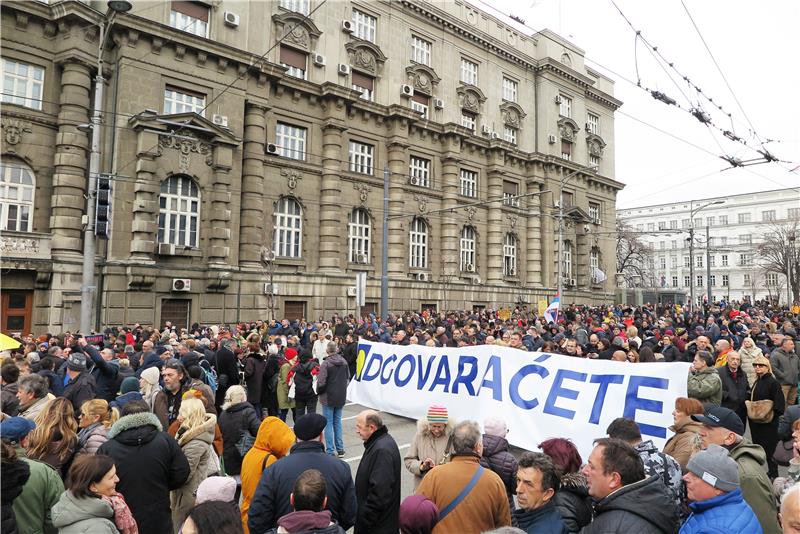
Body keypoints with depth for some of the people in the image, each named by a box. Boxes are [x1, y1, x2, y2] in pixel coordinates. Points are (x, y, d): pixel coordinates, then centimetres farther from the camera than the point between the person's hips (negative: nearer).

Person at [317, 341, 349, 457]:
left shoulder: (326, 363, -18)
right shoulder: (344, 362, 1)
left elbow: (321, 382, -18)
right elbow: (348, 378, 10)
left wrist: (319, 391, 1)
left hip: (328, 398, -5)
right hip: (341, 397, 5)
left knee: (328, 423, 4)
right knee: (338, 422, 15)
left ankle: (330, 451, 5)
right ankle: (340, 450, 19)